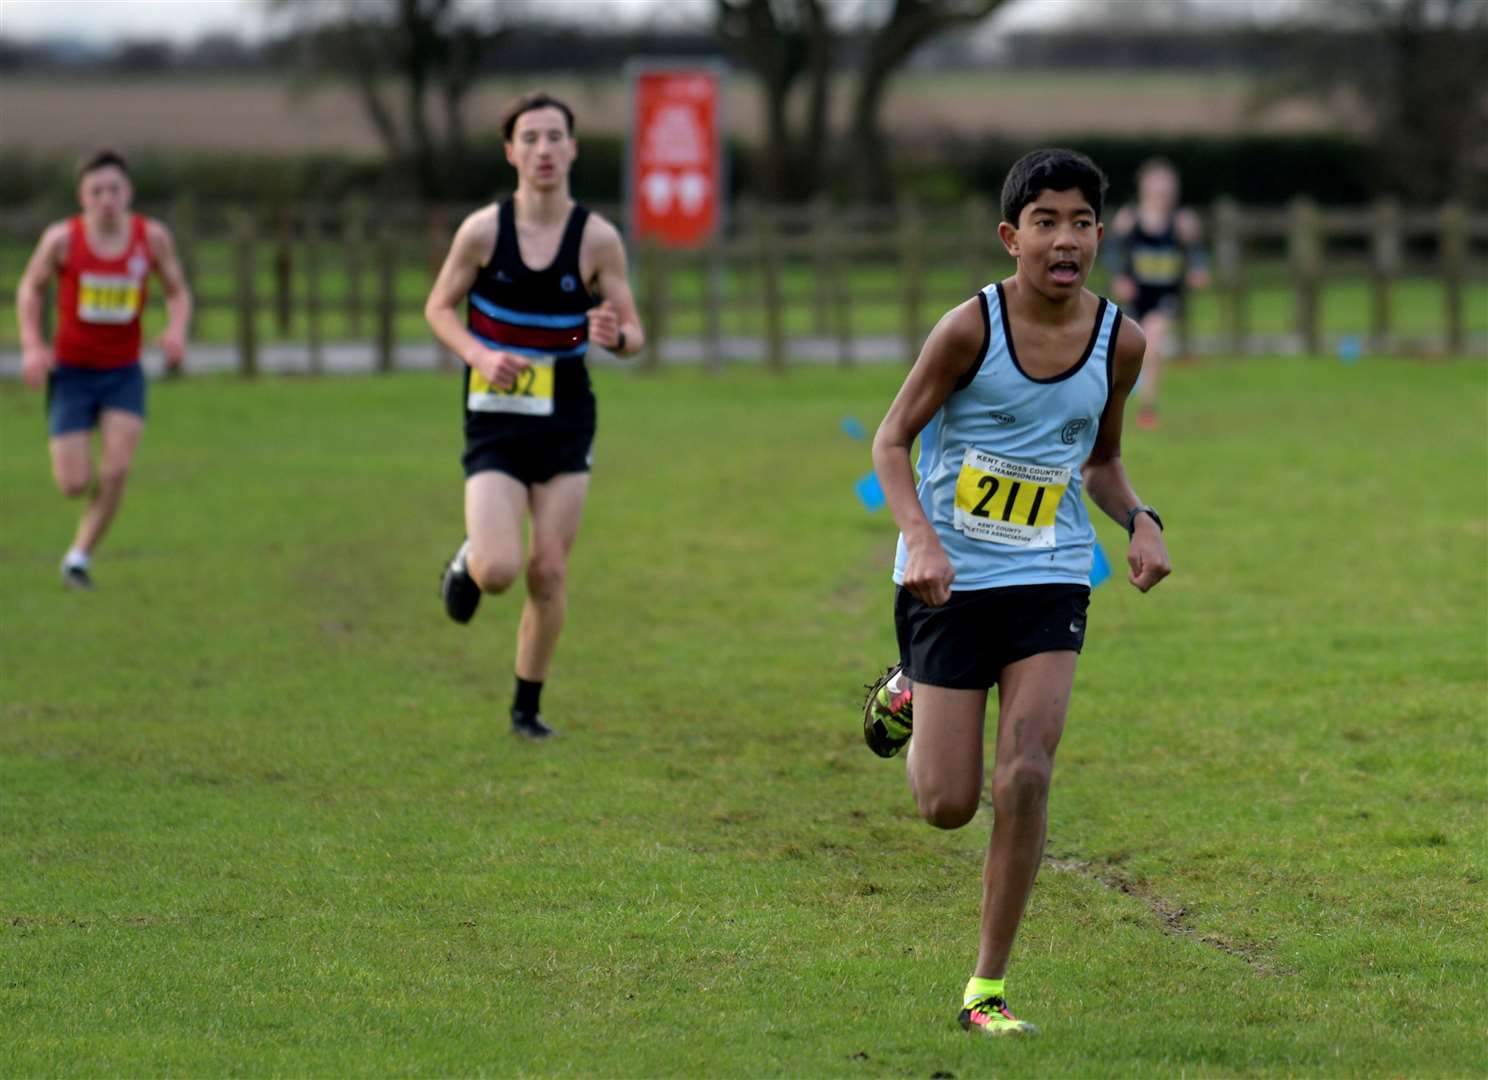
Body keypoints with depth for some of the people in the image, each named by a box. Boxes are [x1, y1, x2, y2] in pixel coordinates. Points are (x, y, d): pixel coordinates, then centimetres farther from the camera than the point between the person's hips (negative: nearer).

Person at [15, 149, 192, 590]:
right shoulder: (62, 238, -13)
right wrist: (32, 346, -11)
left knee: (116, 471, -16)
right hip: (71, 371, -1)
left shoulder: (152, 237, -8)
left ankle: (80, 555, 2)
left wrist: (177, 329, -15)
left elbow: (178, 291, 6)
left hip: (123, 372, 1)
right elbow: (31, 288, 3)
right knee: (75, 484, -5)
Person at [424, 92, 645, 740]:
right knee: (500, 570, -16)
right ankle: (467, 562, 22)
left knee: (549, 576, 1)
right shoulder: (483, 231, -8)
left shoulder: (597, 239, -6)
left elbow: (633, 333, 0)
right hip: (494, 424, -1)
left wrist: (615, 336, -25)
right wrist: (480, 355, -15)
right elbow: (439, 307, 4)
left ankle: (528, 706, 19)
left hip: (566, 425, 1)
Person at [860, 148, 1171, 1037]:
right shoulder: (970, 328, -14)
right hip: (950, 580, -2)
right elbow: (893, 440, -6)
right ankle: (907, 695, 38)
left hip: (1050, 581, 2)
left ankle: (988, 988, -1)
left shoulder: (1120, 342, -1)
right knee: (947, 806, 1)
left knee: (1025, 777, -14)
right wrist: (920, 539, -22)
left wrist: (1141, 521, -5)